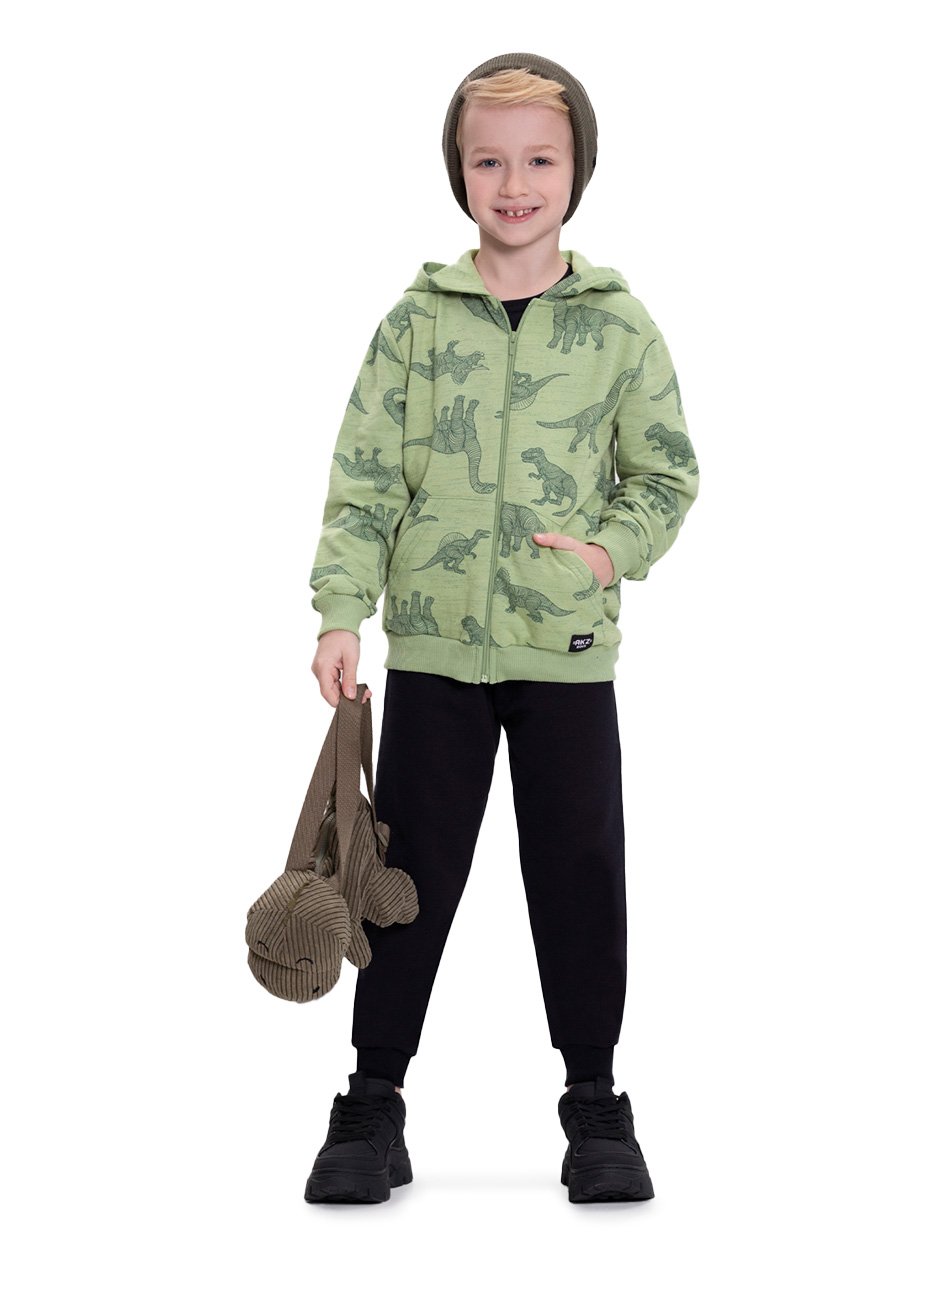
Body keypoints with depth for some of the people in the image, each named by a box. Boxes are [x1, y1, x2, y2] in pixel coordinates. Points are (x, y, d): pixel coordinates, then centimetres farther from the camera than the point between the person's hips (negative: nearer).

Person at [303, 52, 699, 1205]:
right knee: (410, 870, 7)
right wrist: (341, 613, -10)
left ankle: (594, 1099, 21)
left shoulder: (620, 324, 1)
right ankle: (374, 1098, 18)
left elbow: (667, 473, 6)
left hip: (569, 647, 0)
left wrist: (613, 550, -12)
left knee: (581, 872, 6)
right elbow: (365, 476, -1)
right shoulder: (418, 320, 1)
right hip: (433, 645, 0)